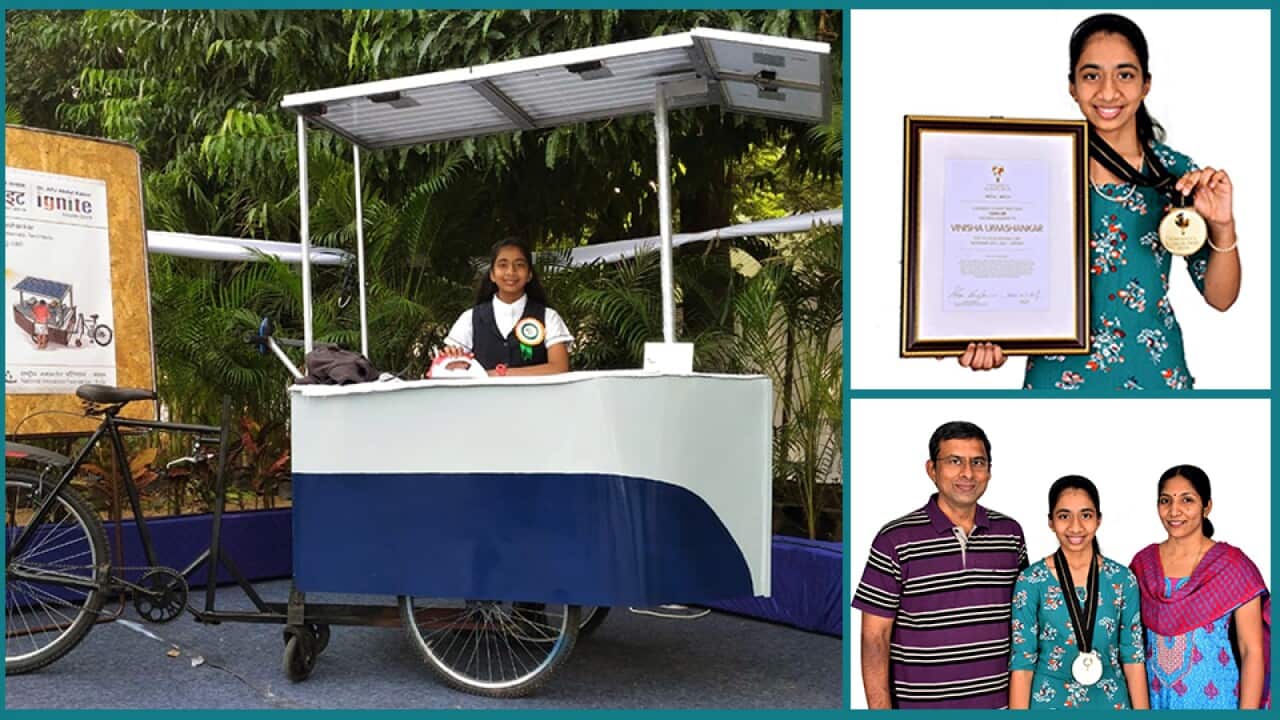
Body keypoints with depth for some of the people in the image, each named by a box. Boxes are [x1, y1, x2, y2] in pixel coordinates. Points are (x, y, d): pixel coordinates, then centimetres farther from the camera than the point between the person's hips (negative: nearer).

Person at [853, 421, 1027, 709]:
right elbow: (875, 637, -8)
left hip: (998, 701, 3)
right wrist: (880, 710, -13)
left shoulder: (1011, 533, 4)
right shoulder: (896, 539, -9)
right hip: (920, 704, -3)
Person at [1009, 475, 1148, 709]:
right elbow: (1022, 663, -8)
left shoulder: (1122, 579, -2)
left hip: (1111, 702, 2)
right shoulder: (1031, 582, -9)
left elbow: (1133, 657, 0)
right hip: (1049, 703, -2)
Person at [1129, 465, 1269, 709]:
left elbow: (1252, 651, -10)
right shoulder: (1142, 562, 0)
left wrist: (1248, 711, -15)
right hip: (1154, 697, 3)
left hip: (1212, 697, -3)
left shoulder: (1232, 564, -9)